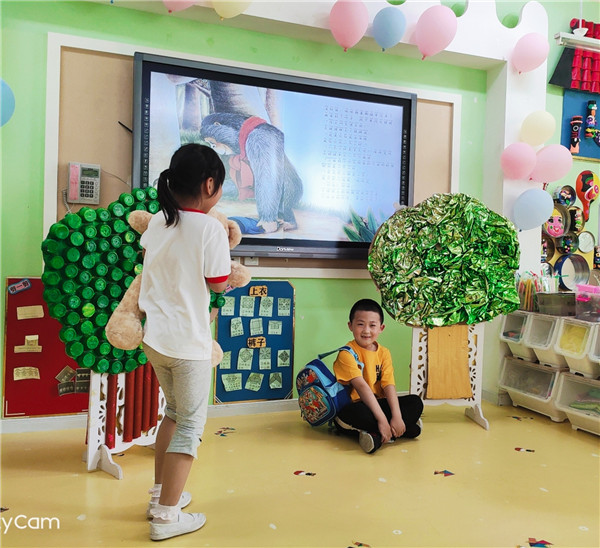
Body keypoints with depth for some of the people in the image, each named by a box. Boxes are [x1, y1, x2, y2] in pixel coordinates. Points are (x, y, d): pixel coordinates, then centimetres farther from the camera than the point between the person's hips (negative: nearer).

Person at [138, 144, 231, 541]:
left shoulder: (157, 222, 4)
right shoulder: (209, 227, -16)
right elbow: (219, 284, -10)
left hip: (154, 336, 7)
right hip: (188, 341, -7)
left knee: (175, 411, 25)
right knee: (191, 425, 8)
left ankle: (160, 494, 35)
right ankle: (166, 516, 16)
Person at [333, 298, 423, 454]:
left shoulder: (384, 353, 6)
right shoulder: (347, 354, -13)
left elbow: (389, 385, -4)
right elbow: (361, 386, -23)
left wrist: (397, 416, -19)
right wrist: (382, 419, -29)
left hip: (378, 404, 6)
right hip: (354, 406, -6)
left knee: (416, 402, -9)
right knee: (356, 413, -39)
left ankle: (377, 436, -24)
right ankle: (407, 429, -23)